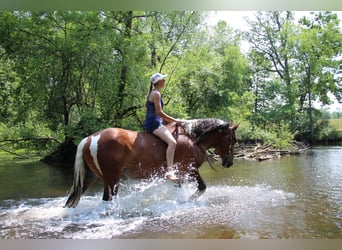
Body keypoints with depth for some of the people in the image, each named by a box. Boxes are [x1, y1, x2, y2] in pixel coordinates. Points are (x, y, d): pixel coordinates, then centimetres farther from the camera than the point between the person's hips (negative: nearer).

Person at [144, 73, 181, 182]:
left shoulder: (154, 93, 21)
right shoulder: (156, 93, -10)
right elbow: (159, 112, -18)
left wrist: (172, 121, 18)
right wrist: (174, 120, -11)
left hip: (153, 123, 11)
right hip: (154, 123, -11)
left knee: (171, 141, 24)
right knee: (172, 142, -28)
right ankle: (170, 171, -37)